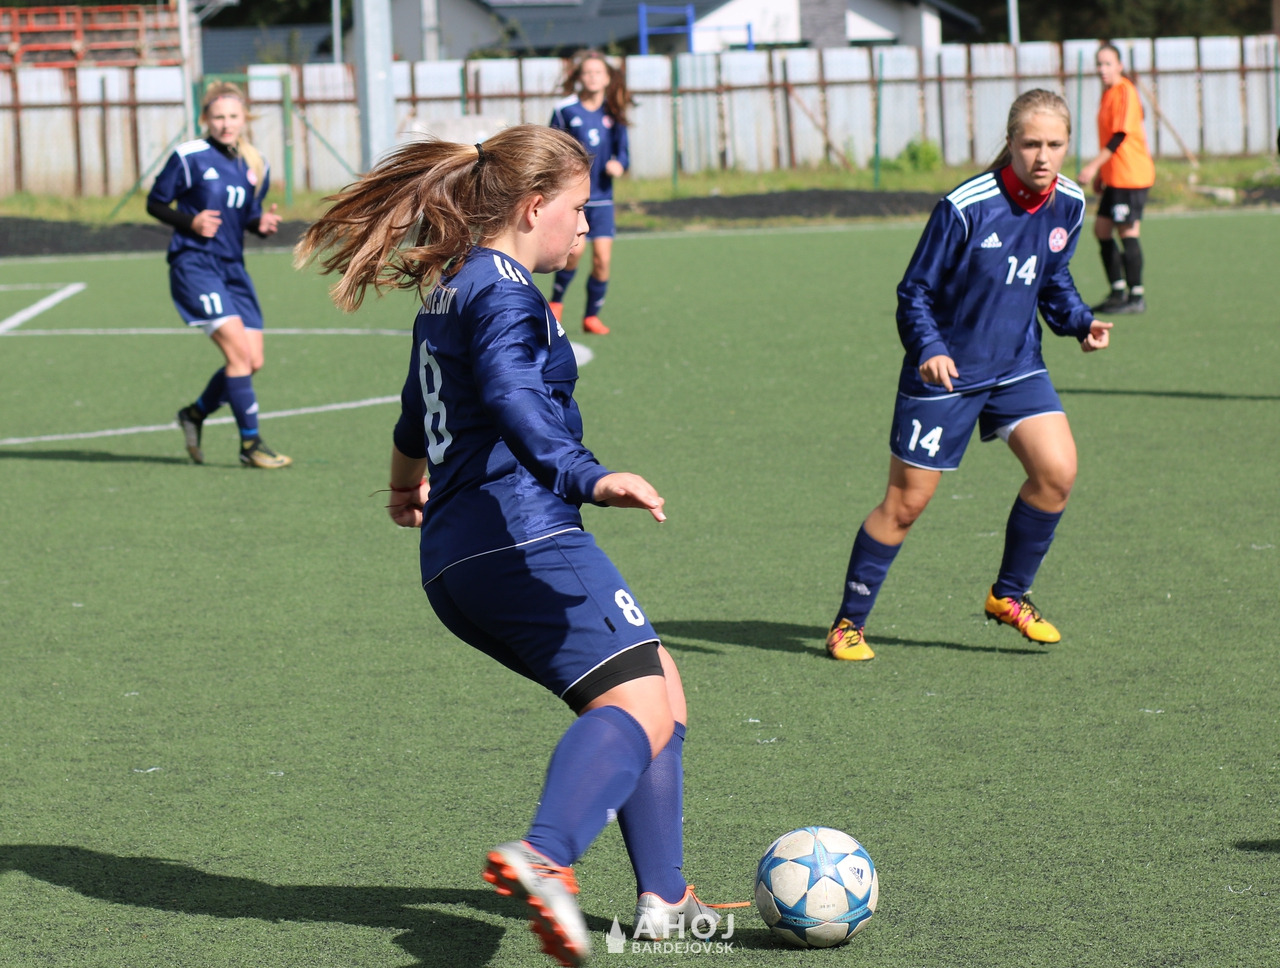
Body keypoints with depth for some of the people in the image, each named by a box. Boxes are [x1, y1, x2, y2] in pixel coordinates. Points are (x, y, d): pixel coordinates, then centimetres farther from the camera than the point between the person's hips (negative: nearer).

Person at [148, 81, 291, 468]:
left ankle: (195, 414, 27)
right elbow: (155, 203, 0)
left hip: (233, 268, 7)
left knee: (253, 362, 2)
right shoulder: (189, 157, -7)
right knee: (238, 350, -18)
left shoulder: (256, 167, 10)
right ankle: (251, 445, -12)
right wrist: (190, 222, -16)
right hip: (194, 265, -7)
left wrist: (263, 225, -3)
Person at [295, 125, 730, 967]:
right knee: (640, 704, -23)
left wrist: (409, 482, 62)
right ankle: (543, 858, -47)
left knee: (659, 684, 17)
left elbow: (421, 408, 43)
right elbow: (510, 394, -26)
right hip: (521, 540, -10)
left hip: (455, 560, 10)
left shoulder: (448, 286, 25)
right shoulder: (503, 289, -6)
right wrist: (587, 476, -40)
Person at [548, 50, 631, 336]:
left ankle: (592, 316, 13)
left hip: (601, 196, 3)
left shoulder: (613, 112, 4)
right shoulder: (565, 110, -3)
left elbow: (623, 149, 8)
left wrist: (619, 164, -14)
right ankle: (556, 301, 8)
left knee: (602, 258, -3)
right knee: (574, 251, -18)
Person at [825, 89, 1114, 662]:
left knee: (1057, 470, -14)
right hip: (946, 373, -5)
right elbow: (915, 292, -13)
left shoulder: (1068, 205, -4)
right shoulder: (966, 207, -22)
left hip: (1016, 367, 5)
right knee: (906, 502, 0)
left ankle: (1009, 595, 8)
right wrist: (929, 349, -30)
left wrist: (1079, 323, -4)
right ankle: (848, 623, 16)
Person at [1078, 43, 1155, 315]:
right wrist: (1100, 172, 22)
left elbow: (1121, 135, -19)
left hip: (1131, 174, -10)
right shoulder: (1108, 93, 15)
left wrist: (1094, 166, -22)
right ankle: (1118, 291, 18)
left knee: (1128, 231, -8)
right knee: (1102, 228, 11)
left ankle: (1137, 297, -3)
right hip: (1114, 176, 10)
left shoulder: (1125, 92, -13)